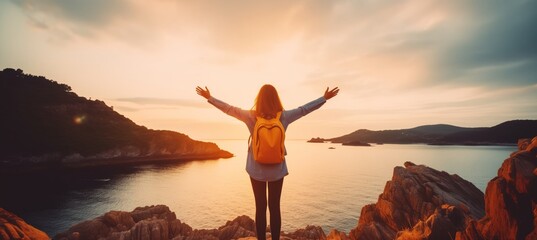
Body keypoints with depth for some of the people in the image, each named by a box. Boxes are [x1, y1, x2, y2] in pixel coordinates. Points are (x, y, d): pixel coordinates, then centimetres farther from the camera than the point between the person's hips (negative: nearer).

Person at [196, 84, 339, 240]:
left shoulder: (250, 116, -11)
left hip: (257, 169, 0)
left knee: (260, 207, 10)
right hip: (277, 170, 1)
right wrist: (325, 98, 10)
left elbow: (229, 109, -3)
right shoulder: (284, 116, -9)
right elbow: (304, 109, -1)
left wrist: (209, 97, 9)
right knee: (275, 207, 12)